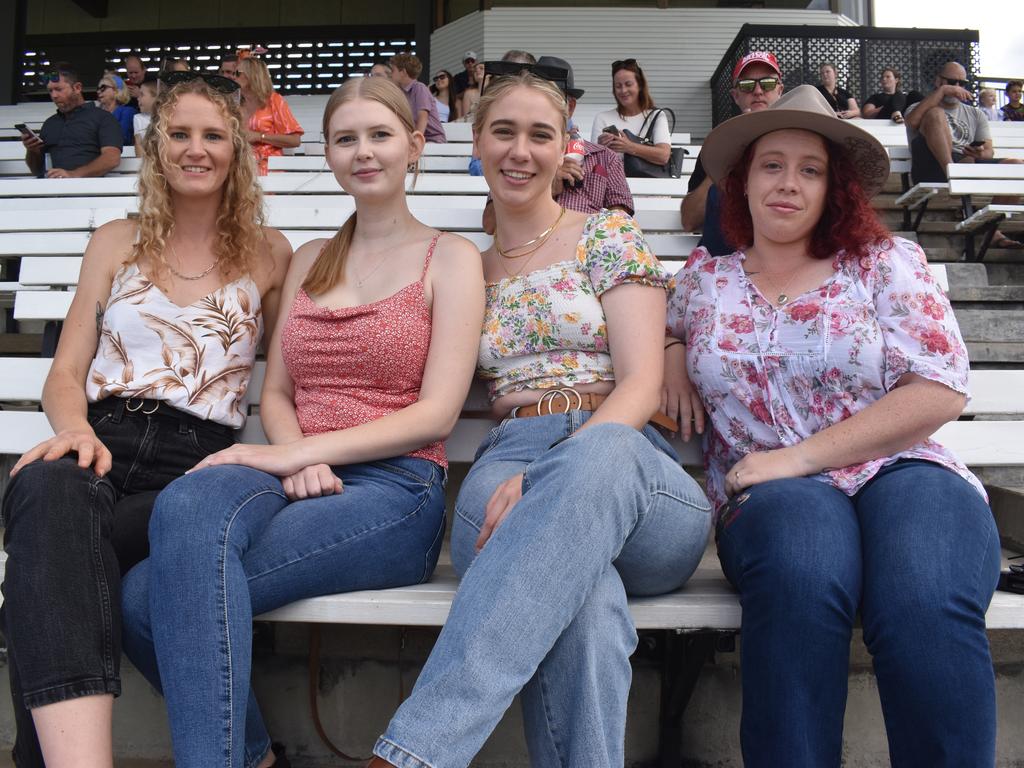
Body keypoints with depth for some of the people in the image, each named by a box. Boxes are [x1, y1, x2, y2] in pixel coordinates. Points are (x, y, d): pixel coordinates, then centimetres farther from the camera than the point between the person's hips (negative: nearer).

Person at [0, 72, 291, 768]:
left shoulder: (268, 254, 18)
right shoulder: (115, 244, 22)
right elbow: (65, 373, 16)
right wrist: (76, 431, -7)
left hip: (196, 462, -1)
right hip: (99, 448, 1)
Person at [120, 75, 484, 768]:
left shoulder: (449, 257, 5)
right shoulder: (310, 260, 22)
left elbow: (436, 412, -6)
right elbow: (276, 391, 16)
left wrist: (298, 451, -14)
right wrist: (295, 459, -7)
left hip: (395, 488, -5)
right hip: (296, 476, 5)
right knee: (188, 502, -30)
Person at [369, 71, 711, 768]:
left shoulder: (610, 235, 12)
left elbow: (641, 382, -2)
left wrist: (552, 471, -19)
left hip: (629, 459, -1)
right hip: (511, 460, 1)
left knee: (599, 454, -42)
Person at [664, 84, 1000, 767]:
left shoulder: (886, 262, 8)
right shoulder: (704, 277, 17)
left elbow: (941, 391, -2)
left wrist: (798, 457, -11)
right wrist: (673, 352, 9)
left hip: (902, 473, 0)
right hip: (770, 497, 1)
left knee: (925, 606, -35)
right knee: (801, 572, -37)